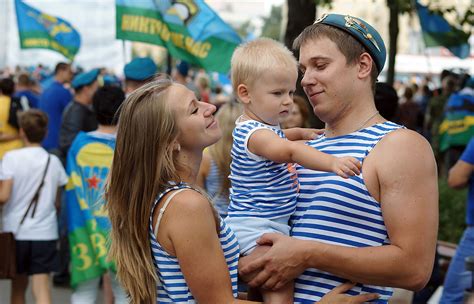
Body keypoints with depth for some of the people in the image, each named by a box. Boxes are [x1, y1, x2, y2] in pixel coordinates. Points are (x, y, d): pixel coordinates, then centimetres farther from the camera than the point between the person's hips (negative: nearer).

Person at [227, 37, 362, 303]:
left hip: (275, 222, 11)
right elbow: (289, 151, -42)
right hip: (255, 227, -11)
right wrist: (332, 163, -55)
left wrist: (302, 132, 27)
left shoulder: (265, 126, 14)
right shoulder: (255, 133, -21)